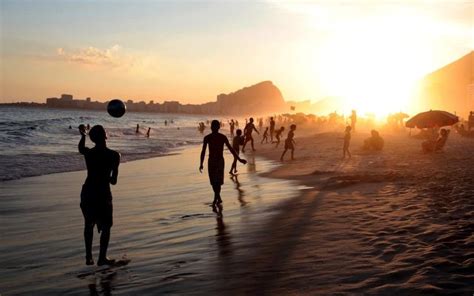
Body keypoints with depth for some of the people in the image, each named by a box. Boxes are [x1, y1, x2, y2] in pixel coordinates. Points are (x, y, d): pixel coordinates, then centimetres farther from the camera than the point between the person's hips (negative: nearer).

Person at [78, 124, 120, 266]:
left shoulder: (88, 153, -6)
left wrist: (83, 135, 38)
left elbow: (81, 148, 22)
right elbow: (113, 181, -12)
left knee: (88, 225, 20)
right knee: (106, 227, 13)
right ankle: (102, 258, 16)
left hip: (88, 192, 4)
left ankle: (89, 257, 24)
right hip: (103, 194, -4)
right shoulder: (114, 155, -15)